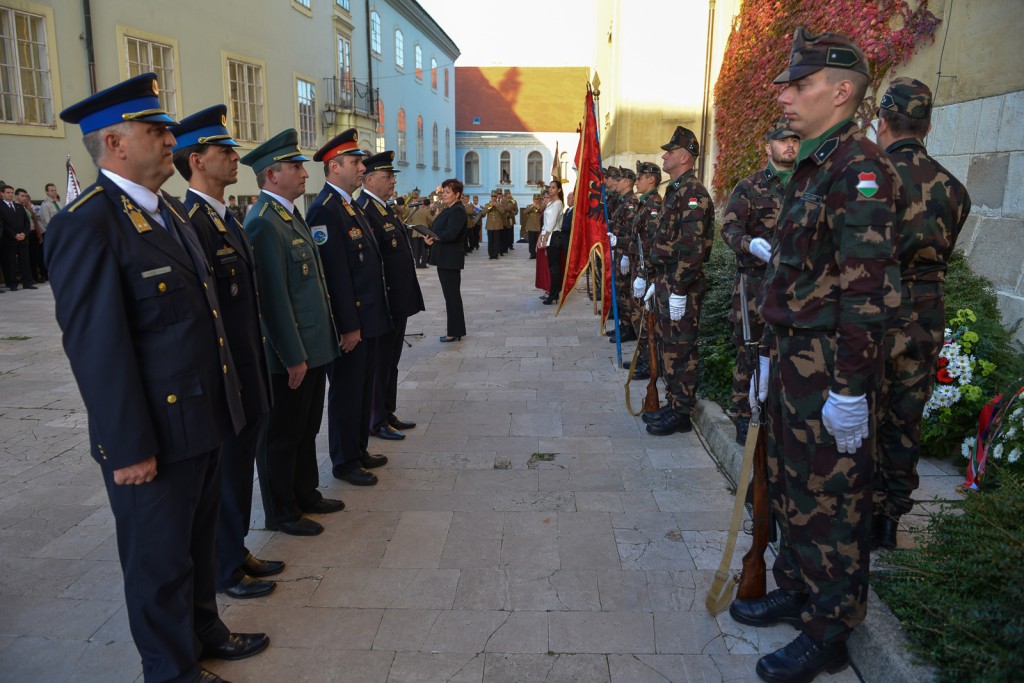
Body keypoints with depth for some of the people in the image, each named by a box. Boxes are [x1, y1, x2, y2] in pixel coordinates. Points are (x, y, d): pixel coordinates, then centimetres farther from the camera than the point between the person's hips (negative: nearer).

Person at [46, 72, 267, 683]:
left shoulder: (171, 210, 10)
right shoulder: (87, 225, -19)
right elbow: (95, 346, -21)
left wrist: (225, 401, 16)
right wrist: (129, 448, -19)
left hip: (203, 423, 9)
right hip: (154, 438, -8)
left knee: (199, 540, 24)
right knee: (160, 559, 12)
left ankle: (204, 631, 45)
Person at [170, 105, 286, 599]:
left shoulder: (226, 219, 12)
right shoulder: (190, 222, -19)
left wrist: (259, 369, 15)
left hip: (249, 375, 9)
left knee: (240, 467, 20)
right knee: (224, 472, 7)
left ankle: (237, 553, 36)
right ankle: (225, 569, 26)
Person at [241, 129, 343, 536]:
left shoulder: (290, 215, 12)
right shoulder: (263, 223, -19)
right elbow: (274, 298, -22)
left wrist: (314, 348, 17)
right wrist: (293, 357, -20)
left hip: (312, 348, 10)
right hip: (289, 356, -9)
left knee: (306, 429, 21)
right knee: (282, 435, 7)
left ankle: (306, 494, 37)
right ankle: (281, 513, 22)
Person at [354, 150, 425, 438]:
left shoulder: (384, 208, 13)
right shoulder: (365, 211, -18)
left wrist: (407, 298, 17)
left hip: (398, 303, 9)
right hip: (382, 304, -9)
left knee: (391, 361, 18)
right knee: (378, 363, 4)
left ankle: (388, 413, 31)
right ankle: (376, 420, 18)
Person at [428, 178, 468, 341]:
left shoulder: (458, 211, -14)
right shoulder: (448, 210, 15)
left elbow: (450, 234, -24)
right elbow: (441, 230, 13)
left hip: (451, 258, -10)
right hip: (444, 257, 10)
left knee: (452, 294, -3)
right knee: (450, 293, 14)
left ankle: (455, 332, 5)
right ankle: (455, 329, 22)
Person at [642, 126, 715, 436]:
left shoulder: (692, 193, -14)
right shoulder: (675, 190, 18)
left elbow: (691, 246, -22)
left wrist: (679, 290, -23)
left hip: (681, 285, -10)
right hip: (667, 281, 10)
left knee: (680, 349, -3)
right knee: (669, 346, 15)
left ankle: (681, 413, 5)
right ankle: (673, 405, 25)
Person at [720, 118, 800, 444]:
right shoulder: (749, 187, 2)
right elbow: (730, 227, -7)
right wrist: (752, 245, -26)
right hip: (756, 282, -3)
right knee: (750, 351, 0)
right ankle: (744, 417, 10)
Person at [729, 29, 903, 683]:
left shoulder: (860, 166, -15)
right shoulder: (812, 167, 15)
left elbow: (870, 287, -22)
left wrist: (851, 387, -23)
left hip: (832, 365, -9)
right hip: (795, 356, 10)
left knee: (831, 500, 3)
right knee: (790, 483, 19)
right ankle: (796, 588, 37)